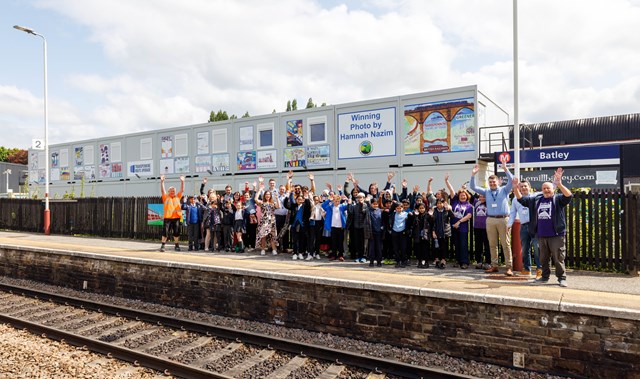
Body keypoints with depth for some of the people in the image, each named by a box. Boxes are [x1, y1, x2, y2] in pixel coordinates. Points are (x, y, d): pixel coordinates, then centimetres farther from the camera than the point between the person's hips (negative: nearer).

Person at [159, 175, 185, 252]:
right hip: (167, 217, -2)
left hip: (176, 217, 2)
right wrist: (162, 181, -14)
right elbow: (162, 190, -3)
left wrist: (182, 182, -5)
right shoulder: (166, 197, 7)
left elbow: (182, 190, 6)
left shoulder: (178, 197, 13)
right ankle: (163, 246, 3)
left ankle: (177, 245, 17)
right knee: (165, 232, -3)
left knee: (176, 232, 8)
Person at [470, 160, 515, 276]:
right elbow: (473, 187, 9)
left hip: (503, 219, -3)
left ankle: (509, 267, 2)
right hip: (490, 220, 3)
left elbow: (511, 181, -8)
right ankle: (494, 266, 17)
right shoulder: (486, 192, 14)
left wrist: (505, 169, -16)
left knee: (506, 244, -1)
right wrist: (473, 175, 0)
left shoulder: (504, 190, 7)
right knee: (492, 244, 8)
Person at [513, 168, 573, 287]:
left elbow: (569, 196, -21)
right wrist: (516, 188, -6)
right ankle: (545, 276, 27)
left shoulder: (558, 199, -3)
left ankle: (562, 278, 10)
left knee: (558, 258, 0)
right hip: (541, 236, 5)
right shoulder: (536, 200, 11)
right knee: (543, 258, 15)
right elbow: (521, 199, 12)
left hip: (556, 235, -5)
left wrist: (559, 184, -36)